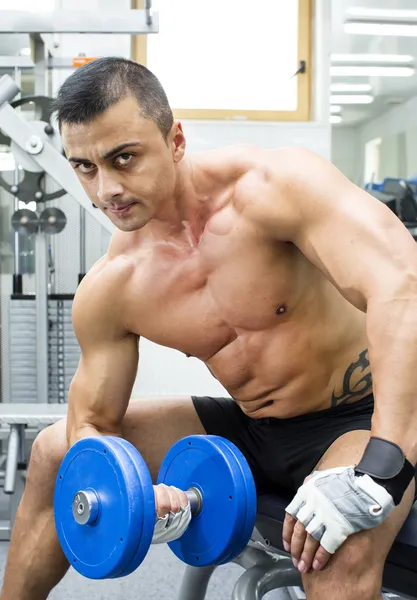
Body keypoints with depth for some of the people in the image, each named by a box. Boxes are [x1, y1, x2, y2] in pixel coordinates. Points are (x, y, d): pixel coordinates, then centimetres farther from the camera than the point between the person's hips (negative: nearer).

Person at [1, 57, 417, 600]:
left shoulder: (271, 185, -24)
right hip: (251, 431, 6)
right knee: (53, 453, 7)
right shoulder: (109, 290, -8)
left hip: (366, 417, -5)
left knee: (343, 549, -40)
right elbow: (93, 423, 2)